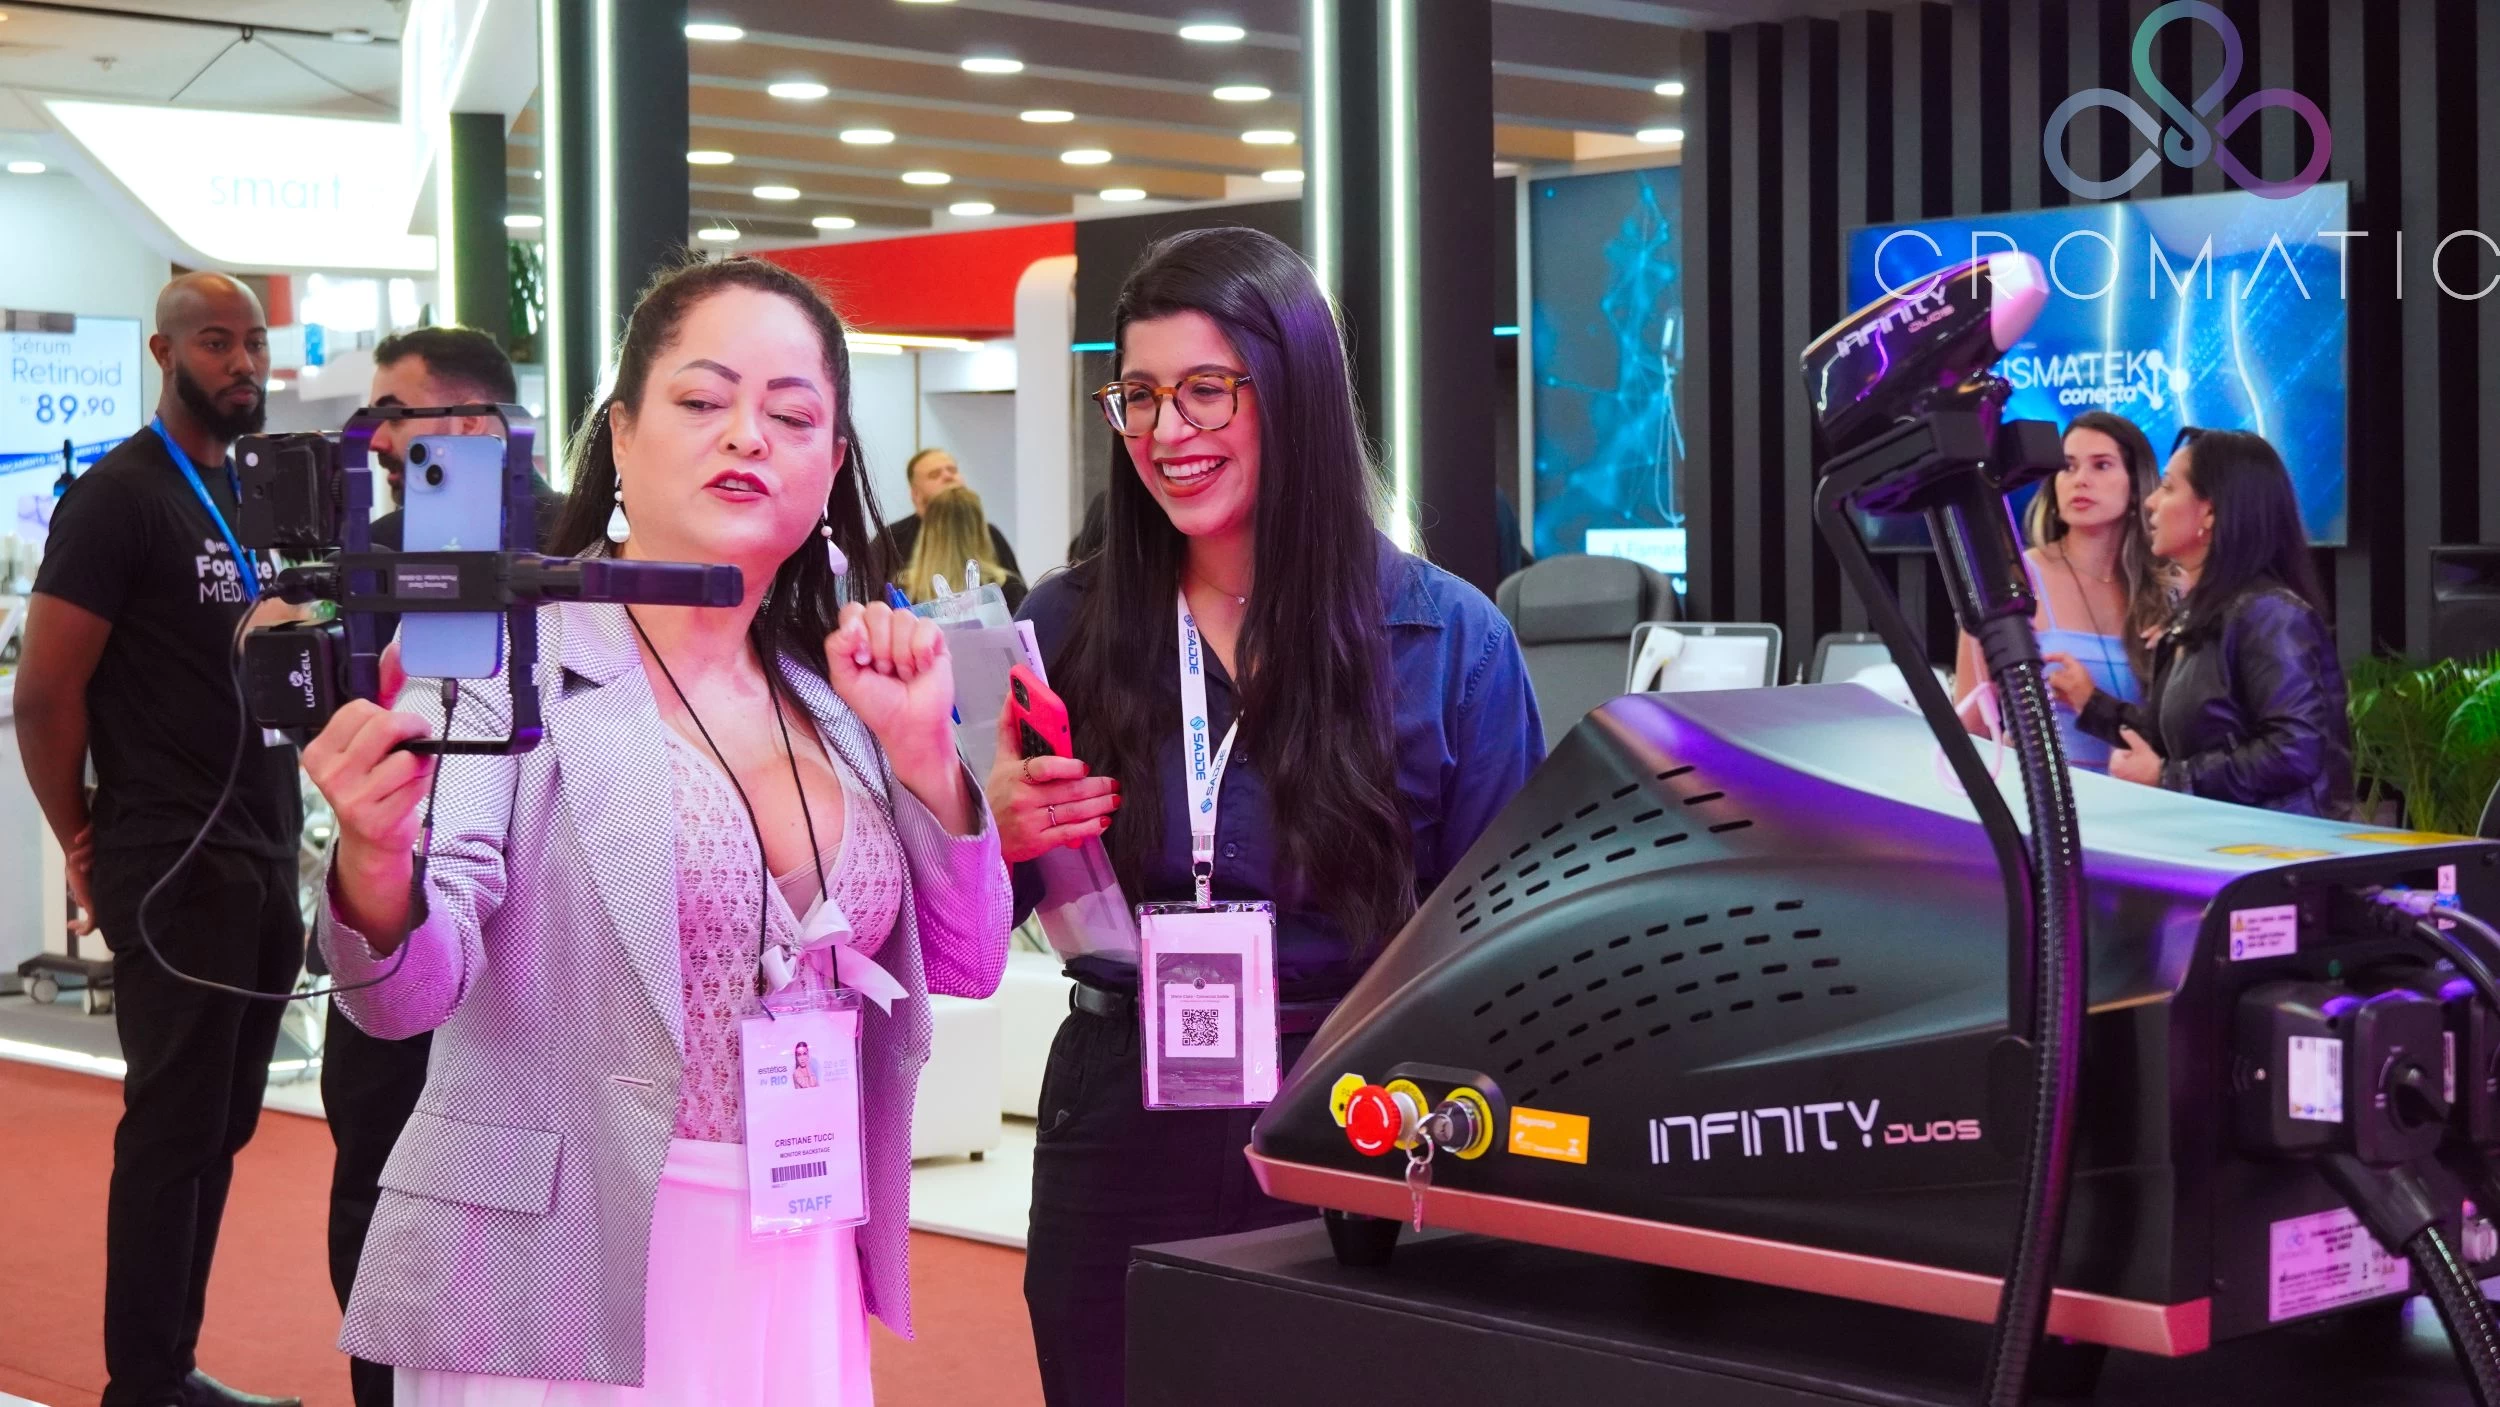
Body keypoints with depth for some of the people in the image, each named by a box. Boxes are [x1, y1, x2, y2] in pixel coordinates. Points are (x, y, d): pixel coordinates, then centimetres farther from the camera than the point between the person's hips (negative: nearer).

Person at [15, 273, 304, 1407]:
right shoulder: (120, 495, -10)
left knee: (219, 1130, 12)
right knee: (172, 1129, -3)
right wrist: (85, 847, -5)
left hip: (264, 866, 7)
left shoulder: (260, 494, 14)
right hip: (175, 872, -7)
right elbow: (45, 695, -13)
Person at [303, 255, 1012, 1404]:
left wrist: (923, 755, -4)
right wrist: (376, 868, -40)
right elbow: (412, 990, -18)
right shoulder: (509, 661, -9)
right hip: (560, 1298, -5)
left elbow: (966, 962, 11)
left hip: (809, 1279, 5)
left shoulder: (835, 697, 8)